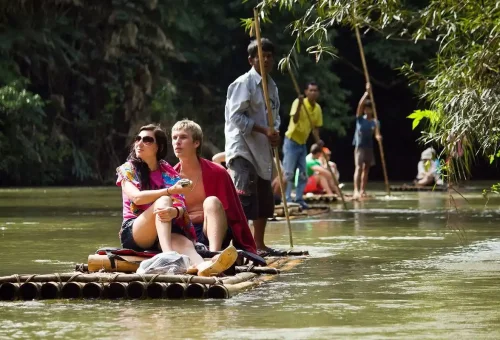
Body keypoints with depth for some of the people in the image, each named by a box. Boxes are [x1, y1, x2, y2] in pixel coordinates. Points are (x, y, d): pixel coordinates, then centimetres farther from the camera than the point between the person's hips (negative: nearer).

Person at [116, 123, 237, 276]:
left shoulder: (168, 172, 12)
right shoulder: (127, 169, 6)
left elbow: (181, 207, 0)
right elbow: (137, 197, -14)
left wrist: (175, 211, -27)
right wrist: (170, 191, -24)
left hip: (165, 233, 2)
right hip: (133, 233, -2)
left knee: (184, 242, -33)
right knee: (163, 201, -30)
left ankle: (201, 265, -70)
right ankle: (169, 256, -54)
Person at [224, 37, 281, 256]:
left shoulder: (271, 86, 13)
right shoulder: (244, 83, -11)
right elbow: (236, 116, -17)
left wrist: (274, 132, -1)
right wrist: (264, 130, -20)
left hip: (262, 150, 9)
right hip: (243, 148, -9)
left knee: (264, 200, 13)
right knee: (243, 198, -16)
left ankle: (259, 244, 24)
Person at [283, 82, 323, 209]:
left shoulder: (318, 108, 3)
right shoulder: (298, 102, -17)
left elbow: (316, 126, 10)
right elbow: (295, 120, -31)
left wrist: (318, 140, -7)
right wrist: (299, 104, -41)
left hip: (303, 143, 7)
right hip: (291, 141, -7)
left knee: (303, 174, 6)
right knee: (289, 173, -9)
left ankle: (299, 199, 12)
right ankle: (287, 200, -9)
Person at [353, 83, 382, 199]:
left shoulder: (375, 122, 3)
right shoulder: (360, 118, -1)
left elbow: (376, 134, -9)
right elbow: (360, 104, -13)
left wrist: (378, 136, -33)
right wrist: (367, 92, -17)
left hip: (369, 147, 4)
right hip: (359, 146, -4)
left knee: (366, 168, 9)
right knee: (358, 167, -15)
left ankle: (362, 190, 16)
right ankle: (356, 190, -25)